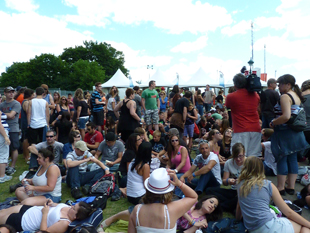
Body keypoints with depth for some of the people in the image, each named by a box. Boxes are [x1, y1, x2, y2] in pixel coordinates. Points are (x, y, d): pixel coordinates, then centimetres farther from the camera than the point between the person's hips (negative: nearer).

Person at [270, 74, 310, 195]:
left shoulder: (285, 96, -15)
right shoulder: (297, 96, 12)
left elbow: (286, 116, -27)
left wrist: (273, 123, -14)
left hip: (284, 132, -9)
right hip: (296, 133, 9)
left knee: (282, 159, 0)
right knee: (293, 159, 13)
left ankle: (280, 187, 9)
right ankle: (291, 187, 22)